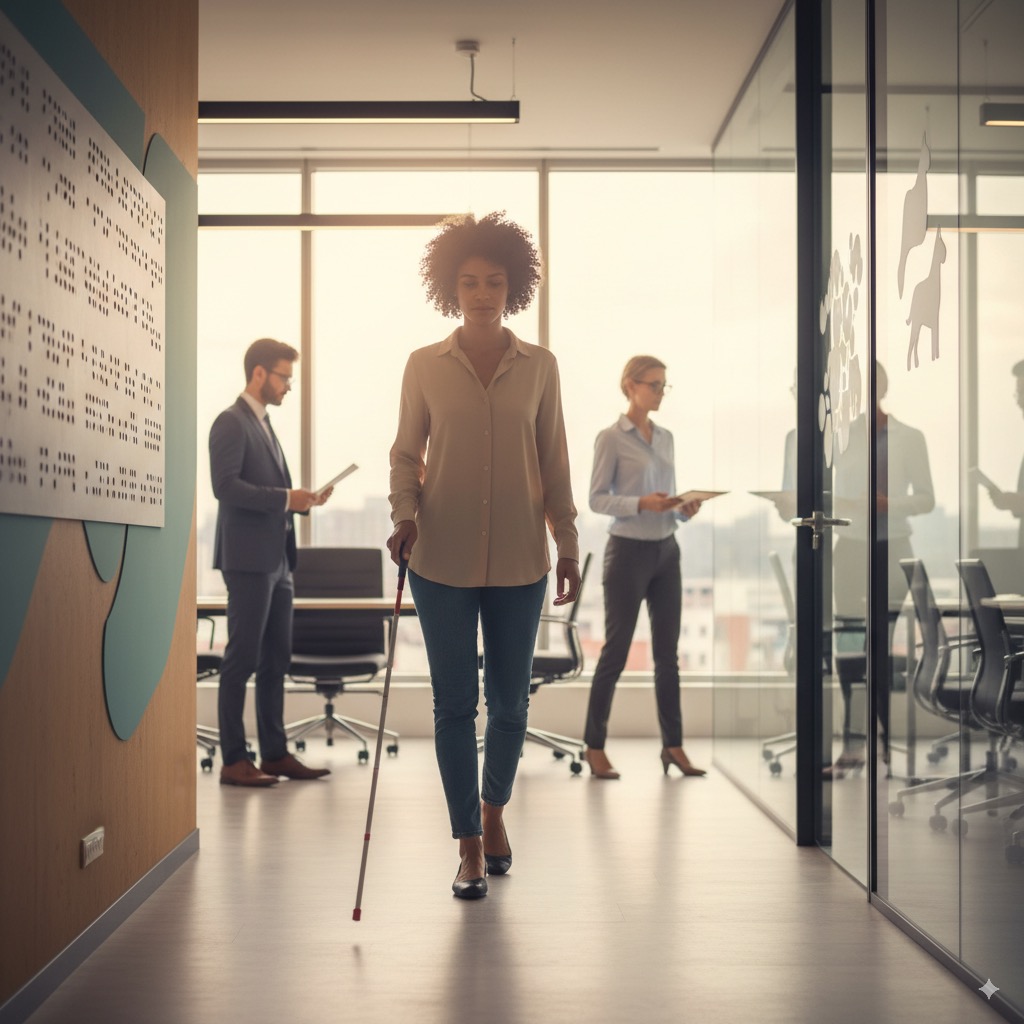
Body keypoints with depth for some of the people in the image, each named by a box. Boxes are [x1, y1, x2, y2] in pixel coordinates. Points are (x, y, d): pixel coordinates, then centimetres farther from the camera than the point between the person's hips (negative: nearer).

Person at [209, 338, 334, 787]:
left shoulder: (263, 425, 20)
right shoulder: (231, 422, -8)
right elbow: (225, 485, -19)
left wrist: (302, 498, 6)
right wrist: (285, 499, -20)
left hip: (276, 560, 9)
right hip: (248, 559, -9)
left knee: (275, 660, 10)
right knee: (242, 658, -5)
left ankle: (275, 753, 16)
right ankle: (233, 760, 1)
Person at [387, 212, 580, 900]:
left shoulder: (539, 367, 5)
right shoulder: (425, 366, 3)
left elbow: (554, 462, 8)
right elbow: (405, 451, 8)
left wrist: (568, 545, 7)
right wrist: (405, 513, -9)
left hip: (518, 560, 1)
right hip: (443, 559, -1)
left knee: (510, 700, 8)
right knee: (455, 702, 2)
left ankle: (494, 809, 34)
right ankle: (470, 845, 13)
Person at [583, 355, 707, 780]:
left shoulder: (666, 437, 12)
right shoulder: (610, 437, -9)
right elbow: (597, 498, -12)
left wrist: (684, 507, -5)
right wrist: (641, 503, -25)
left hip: (666, 551, 7)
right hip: (628, 552, -7)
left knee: (667, 651, 8)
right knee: (616, 650, -1)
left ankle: (673, 746, 16)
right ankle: (594, 746, 11)